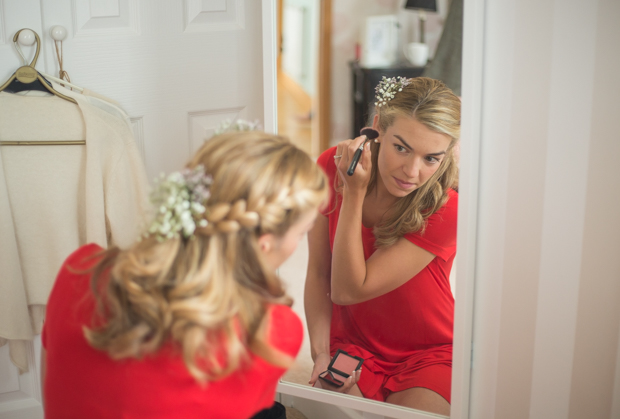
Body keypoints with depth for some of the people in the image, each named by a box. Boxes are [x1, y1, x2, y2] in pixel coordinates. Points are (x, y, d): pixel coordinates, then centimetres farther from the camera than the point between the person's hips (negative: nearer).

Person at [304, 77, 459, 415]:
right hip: (350, 347, 2)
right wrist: (320, 354, -14)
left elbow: (347, 290, -23)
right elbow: (318, 273, -4)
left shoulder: (447, 208, -25)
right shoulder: (332, 166, -14)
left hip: (427, 355, -2)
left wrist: (355, 191, -27)